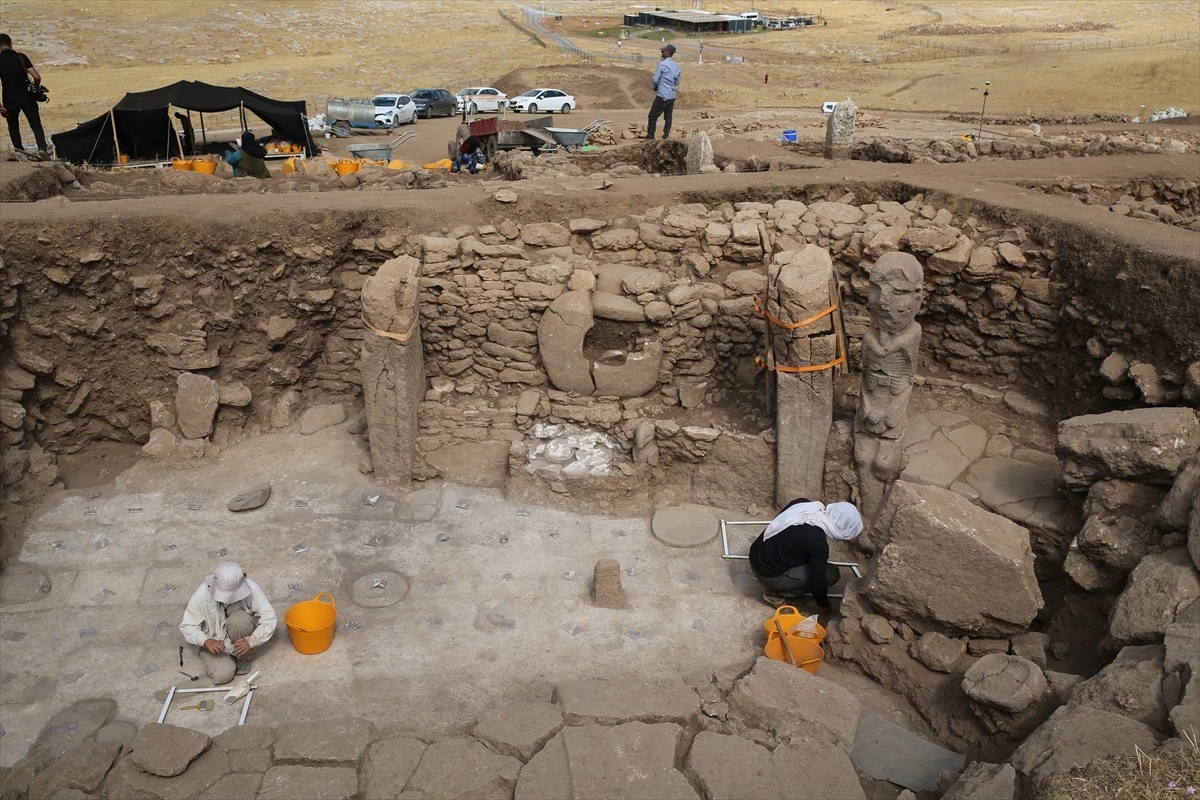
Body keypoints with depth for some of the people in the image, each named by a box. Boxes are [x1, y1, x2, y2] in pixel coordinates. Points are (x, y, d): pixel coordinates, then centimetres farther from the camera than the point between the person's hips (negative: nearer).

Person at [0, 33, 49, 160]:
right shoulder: (21, 57, -5)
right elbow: (37, 77, -12)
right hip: (26, 96, 0)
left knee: (13, 126, 19)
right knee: (36, 124, 4)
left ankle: (19, 149, 14)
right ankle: (42, 147, -18)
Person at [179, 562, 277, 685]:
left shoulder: (251, 589, -26)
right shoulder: (203, 594, -25)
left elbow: (269, 620, -22)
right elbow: (187, 626, -15)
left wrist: (251, 641, -35)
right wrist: (206, 641, -32)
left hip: (241, 638, 0)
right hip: (214, 642, 0)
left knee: (239, 619, -33)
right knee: (222, 675, -24)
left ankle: (244, 657, -6)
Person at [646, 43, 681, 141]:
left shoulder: (662, 64, -11)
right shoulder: (677, 66, 10)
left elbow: (655, 80, -9)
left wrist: (655, 87, 11)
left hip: (662, 96, -7)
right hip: (672, 96, 7)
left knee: (653, 116, 0)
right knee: (668, 117, 10)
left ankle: (650, 136, -1)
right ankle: (666, 136, 11)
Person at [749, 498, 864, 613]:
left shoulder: (803, 504, -5)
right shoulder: (818, 542, -25)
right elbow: (818, 579, -15)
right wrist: (823, 605, 6)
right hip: (768, 574, -8)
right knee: (831, 573, -5)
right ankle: (777, 594, 1)